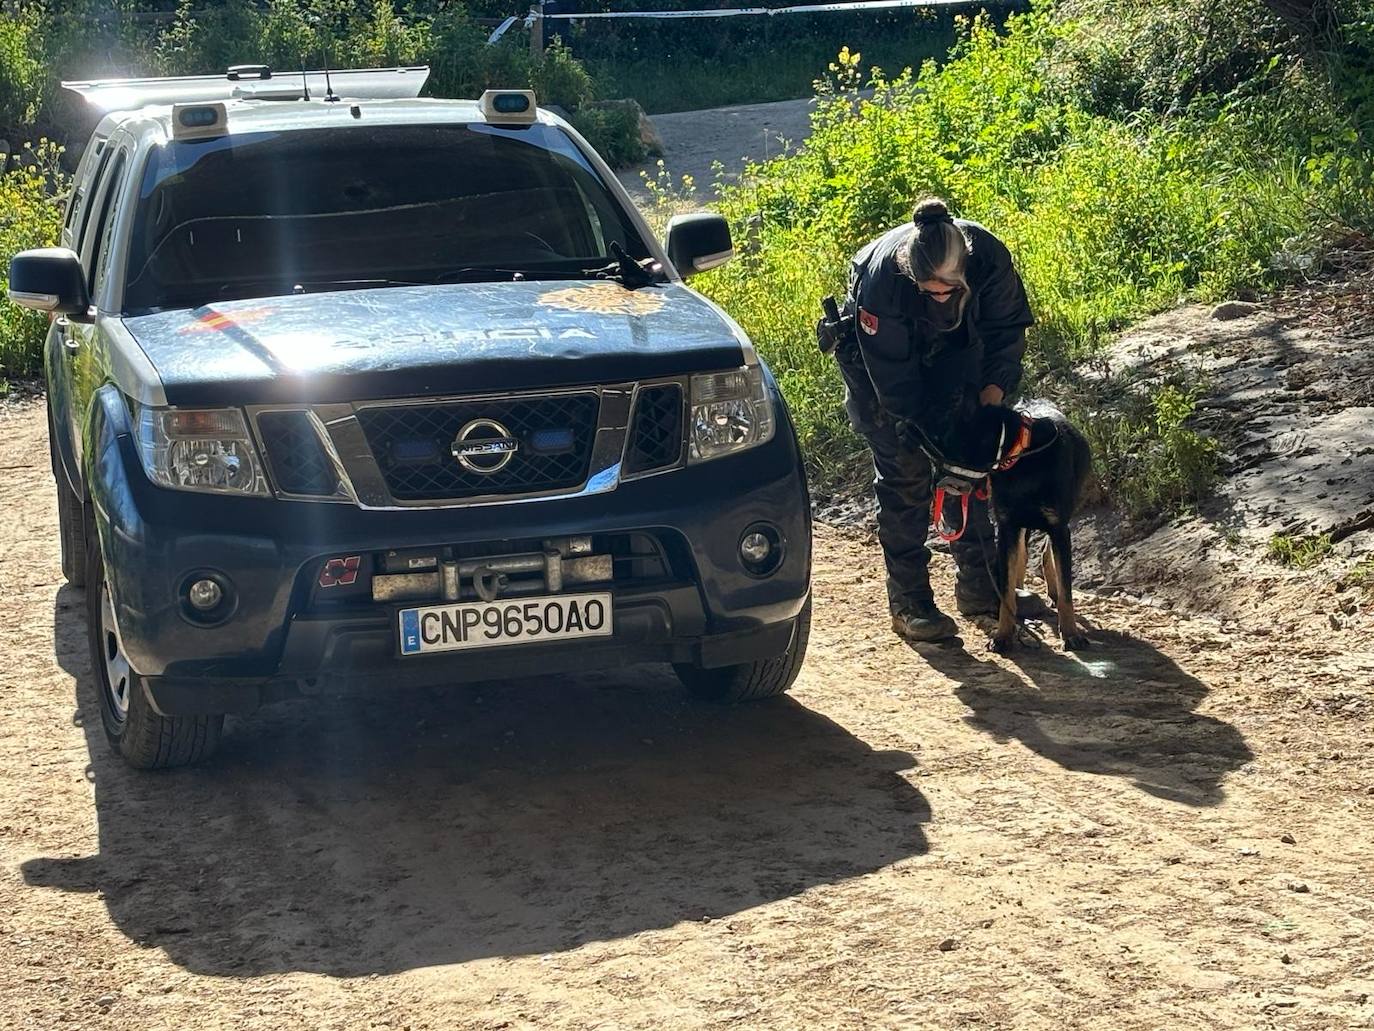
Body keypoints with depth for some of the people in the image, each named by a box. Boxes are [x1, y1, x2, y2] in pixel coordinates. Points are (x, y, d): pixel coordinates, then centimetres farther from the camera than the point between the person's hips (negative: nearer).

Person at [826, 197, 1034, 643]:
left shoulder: (988, 256, -31)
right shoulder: (881, 277, -39)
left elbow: (1007, 326, -12)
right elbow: (892, 376, -30)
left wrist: (995, 387, -24)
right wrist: (930, 434, -30)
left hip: (952, 351, 4)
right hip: (875, 351, -4)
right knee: (904, 472, -8)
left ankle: (978, 587, 14)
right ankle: (909, 602, -3)